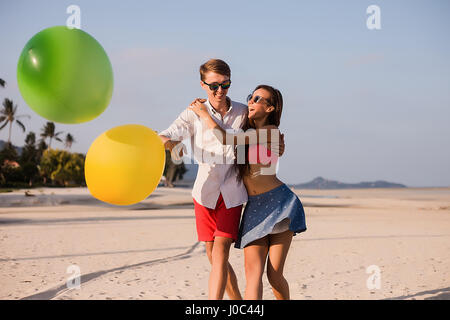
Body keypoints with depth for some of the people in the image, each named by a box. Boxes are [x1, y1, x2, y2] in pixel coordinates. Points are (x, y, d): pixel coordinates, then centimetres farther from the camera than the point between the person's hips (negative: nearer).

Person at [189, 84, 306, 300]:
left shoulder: (271, 131, -9)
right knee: (253, 271, -12)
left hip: (279, 202, -6)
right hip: (254, 208, 6)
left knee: (274, 275, -9)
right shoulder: (248, 130, 13)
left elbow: (226, 139, -17)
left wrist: (204, 113, -4)